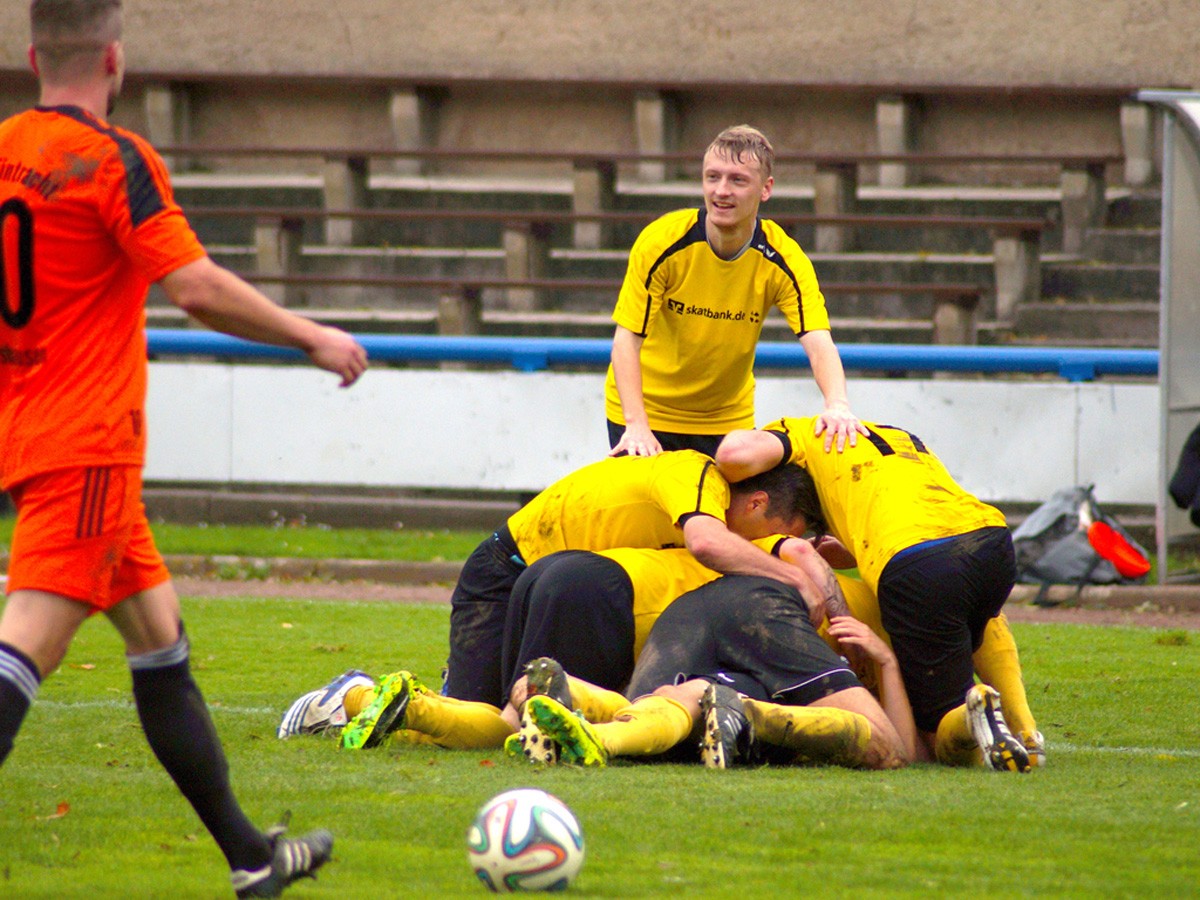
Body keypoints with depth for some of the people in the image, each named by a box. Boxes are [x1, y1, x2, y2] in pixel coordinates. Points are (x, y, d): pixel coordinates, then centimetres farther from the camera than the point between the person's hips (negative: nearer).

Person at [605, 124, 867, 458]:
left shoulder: (784, 260, -17)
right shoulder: (662, 242, -21)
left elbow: (818, 343, -26)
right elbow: (627, 339, -22)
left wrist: (837, 405, -47)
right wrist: (636, 425, -35)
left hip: (728, 418, 2)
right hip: (648, 410, -2)